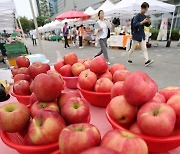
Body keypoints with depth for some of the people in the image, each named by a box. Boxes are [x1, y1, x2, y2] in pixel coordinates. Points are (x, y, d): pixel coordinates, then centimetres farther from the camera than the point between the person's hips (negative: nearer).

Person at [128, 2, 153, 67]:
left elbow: (147, 25, 19)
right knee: (132, 48, 5)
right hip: (136, 35, -6)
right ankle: (129, 59, 21)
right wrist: (143, 22, -25)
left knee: (144, 48, -2)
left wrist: (149, 21, -2)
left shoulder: (145, 16, 11)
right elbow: (134, 24, -20)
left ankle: (147, 61, -6)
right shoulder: (137, 16, -9)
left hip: (142, 35, 7)